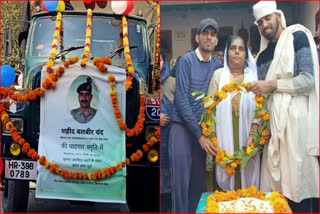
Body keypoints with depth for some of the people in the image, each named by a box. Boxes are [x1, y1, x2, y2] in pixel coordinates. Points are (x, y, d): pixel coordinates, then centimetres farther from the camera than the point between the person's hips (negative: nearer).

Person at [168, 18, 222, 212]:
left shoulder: (218, 66, 7)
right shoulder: (186, 61, -7)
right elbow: (181, 100, -12)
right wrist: (199, 134, -15)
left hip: (204, 129, 4)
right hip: (182, 126, -4)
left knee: (199, 181, 8)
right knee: (181, 180, -5)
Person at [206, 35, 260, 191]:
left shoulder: (253, 76, 7)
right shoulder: (218, 75, 7)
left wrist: (253, 135, -13)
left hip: (247, 141, 0)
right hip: (223, 140, 0)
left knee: (247, 182, 1)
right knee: (224, 184, -1)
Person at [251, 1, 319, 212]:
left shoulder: (298, 37, 0)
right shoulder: (262, 55, 19)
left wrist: (272, 84, -11)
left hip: (296, 118, -6)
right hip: (273, 122, 6)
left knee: (297, 183, -5)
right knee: (275, 183, 5)